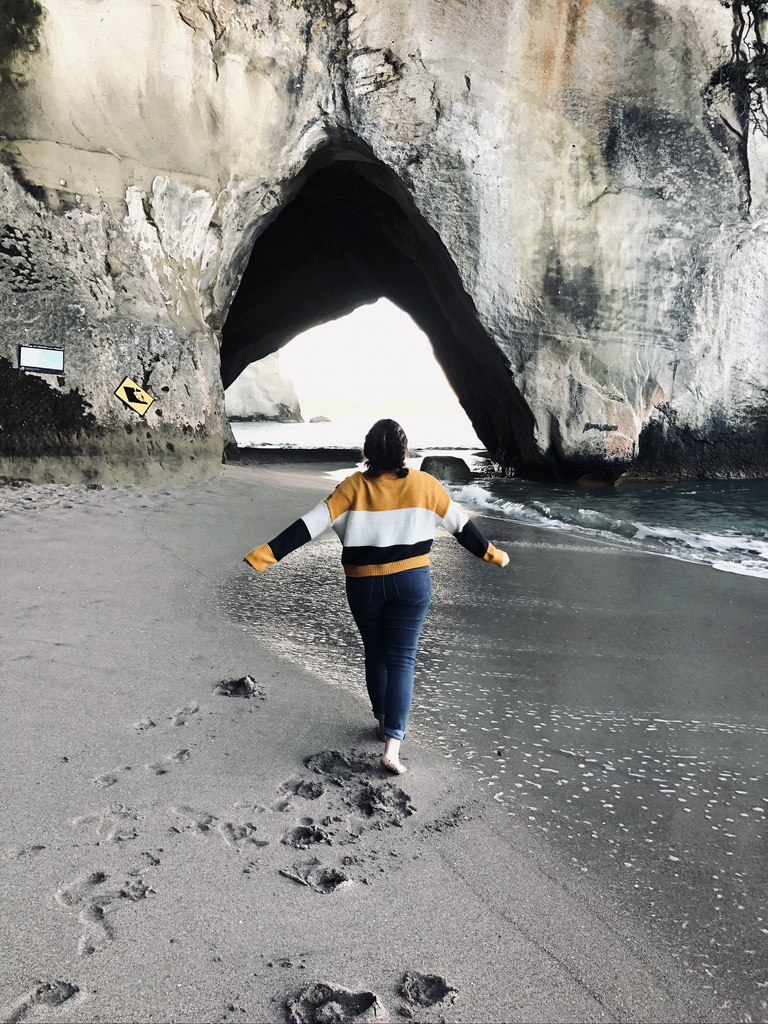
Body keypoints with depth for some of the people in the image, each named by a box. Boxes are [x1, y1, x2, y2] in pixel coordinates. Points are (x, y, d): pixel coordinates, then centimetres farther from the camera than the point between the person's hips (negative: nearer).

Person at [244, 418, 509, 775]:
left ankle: (384, 723, 36)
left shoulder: (353, 487, -7)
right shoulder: (423, 484, -4)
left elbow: (311, 524, -13)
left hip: (364, 585, 1)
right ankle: (392, 746, -6)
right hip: (411, 582, 0)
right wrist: (492, 555, 18)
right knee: (401, 660, 3)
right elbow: (460, 524, 5)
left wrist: (267, 555, -11)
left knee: (375, 655, 20)